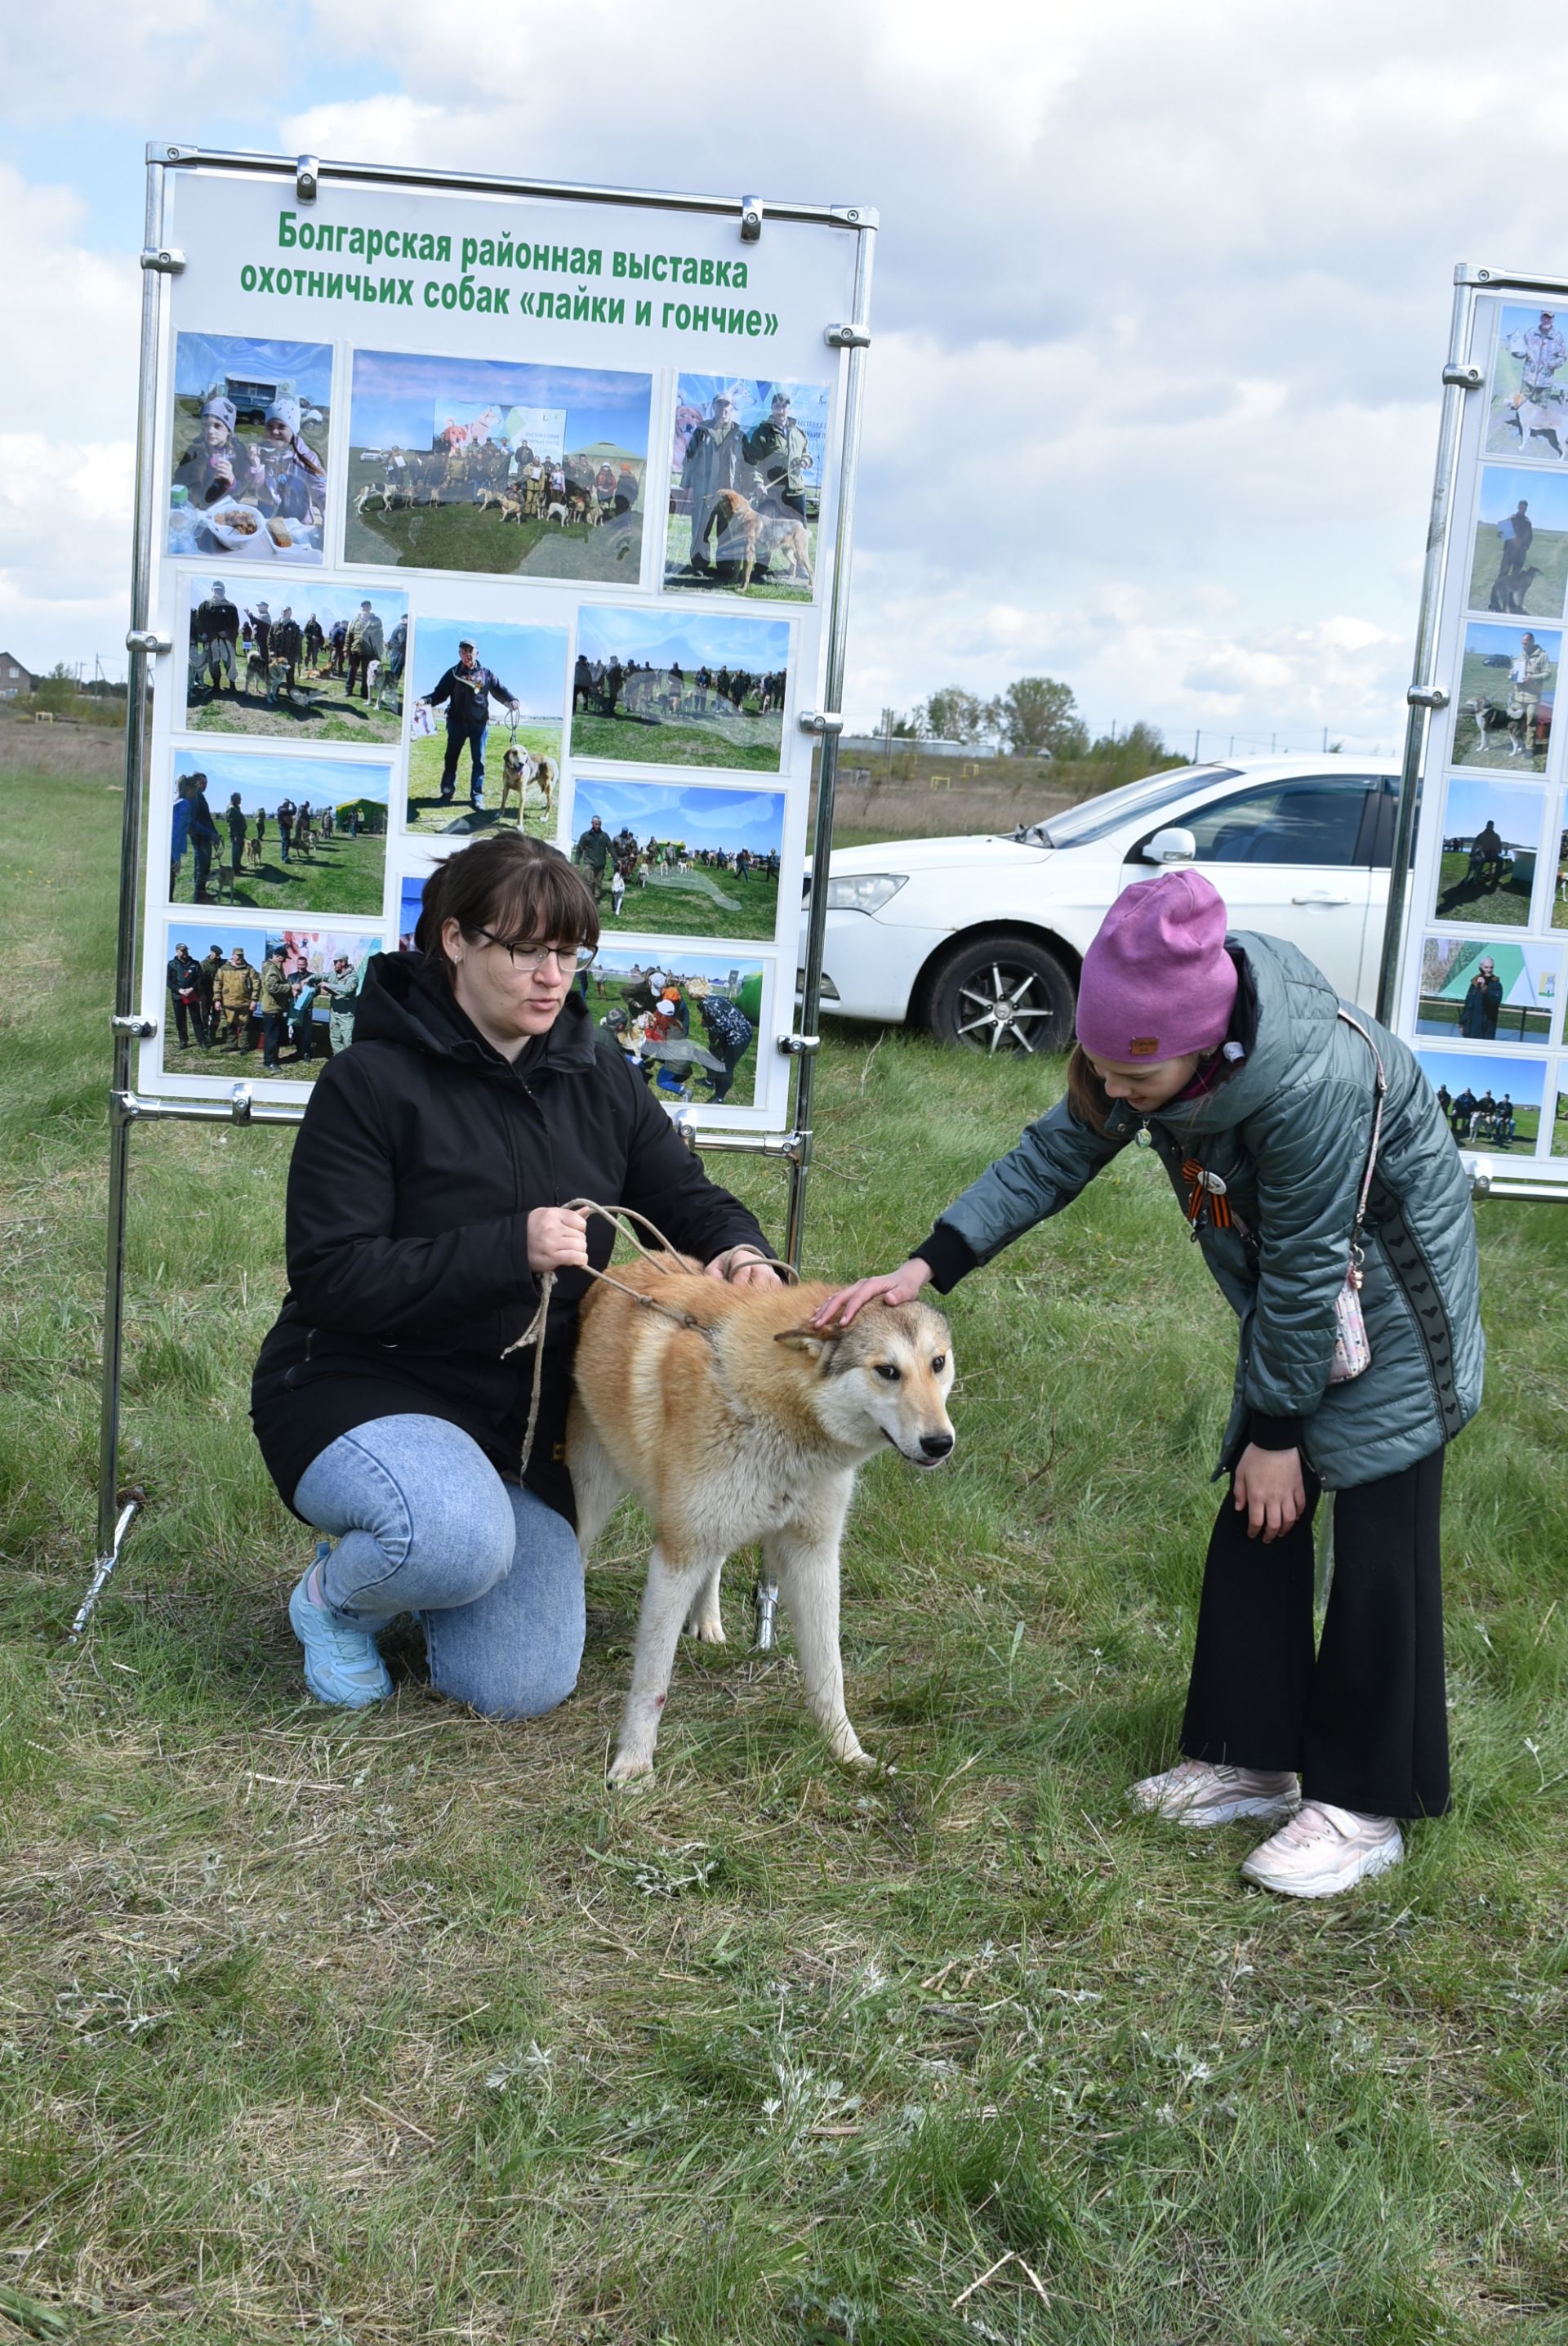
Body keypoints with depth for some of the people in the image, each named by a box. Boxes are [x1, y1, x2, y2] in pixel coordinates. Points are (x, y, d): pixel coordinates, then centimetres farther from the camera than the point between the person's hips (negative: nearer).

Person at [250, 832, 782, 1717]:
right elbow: (331, 1277, -20)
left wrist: (741, 1250, -21)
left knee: (523, 1690, -2)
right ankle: (337, 1596, -1)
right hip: (363, 1390, -5)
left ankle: (406, 1550, 28)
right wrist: (509, 1249, -31)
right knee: (460, 1542, -38)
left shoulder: (599, 1078, 3)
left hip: (528, 1413, 5)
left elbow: (687, 1196, 4)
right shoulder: (372, 1081, -14)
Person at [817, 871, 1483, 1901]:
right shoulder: (1150, 1051, -17)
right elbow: (1056, 1156, -6)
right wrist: (924, 1266, -14)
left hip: (1391, 1303, -7)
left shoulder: (1310, 1082, -38)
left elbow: (1305, 1269, -28)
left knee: (1378, 1537, -5)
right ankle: (1253, 1756, 21)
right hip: (1298, 1301, 7)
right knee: (1256, 1521, 8)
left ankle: (1364, 1806, 6)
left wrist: (1276, 1429, -16)